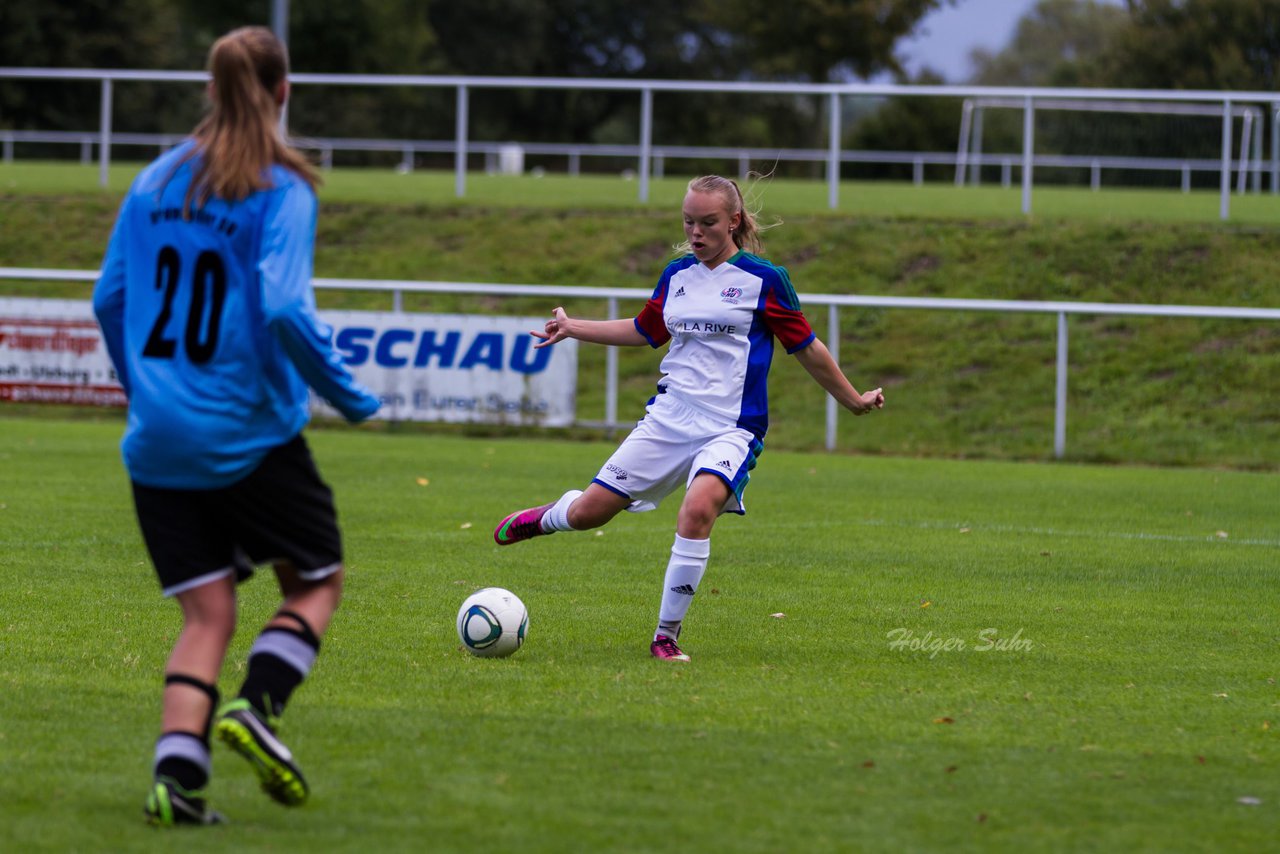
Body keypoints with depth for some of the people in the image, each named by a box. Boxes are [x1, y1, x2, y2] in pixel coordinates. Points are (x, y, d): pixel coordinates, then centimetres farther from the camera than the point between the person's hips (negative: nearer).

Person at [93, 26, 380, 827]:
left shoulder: (156, 182, 8)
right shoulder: (282, 190, -9)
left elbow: (110, 300, 11)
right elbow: (284, 309, -19)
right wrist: (347, 394, -7)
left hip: (158, 442, 5)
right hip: (250, 434, -5)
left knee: (207, 612, 9)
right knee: (317, 581, 14)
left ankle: (177, 773, -8)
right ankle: (256, 706, -10)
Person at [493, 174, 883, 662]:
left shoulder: (763, 280, -3)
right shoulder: (677, 275, 11)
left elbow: (805, 346, 7)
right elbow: (645, 331, 28)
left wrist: (852, 400, 12)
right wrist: (574, 328, 24)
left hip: (730, 429, -4)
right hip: (668, 419, 4)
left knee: (699, 509, -33)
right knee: (589, 511, 2)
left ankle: (667, 635, -19)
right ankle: (548, 517, 41)